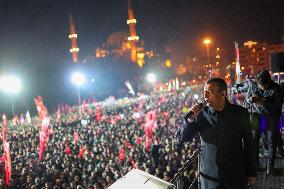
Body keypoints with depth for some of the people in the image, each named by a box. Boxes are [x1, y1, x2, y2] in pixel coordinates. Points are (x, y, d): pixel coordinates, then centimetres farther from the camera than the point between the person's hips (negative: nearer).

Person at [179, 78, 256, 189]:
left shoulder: (240, 113, -6)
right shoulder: (201, 113, -4)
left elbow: (249, 143, 1)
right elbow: (183, 139, -2)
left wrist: (252, 172, 4)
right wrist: (192, 119, -18)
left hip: (236, 176, 0)